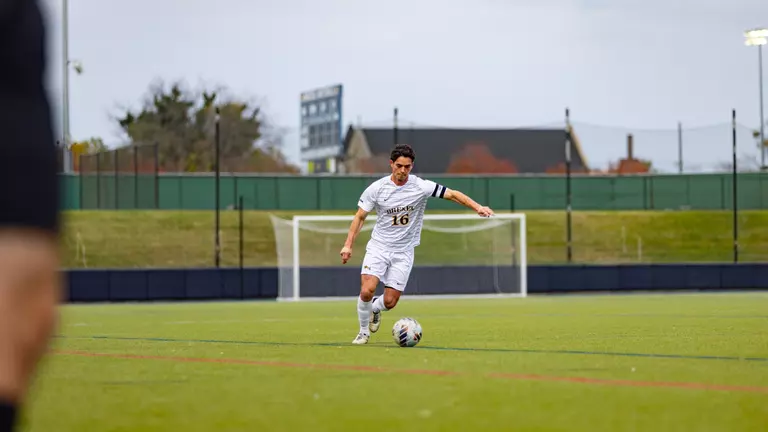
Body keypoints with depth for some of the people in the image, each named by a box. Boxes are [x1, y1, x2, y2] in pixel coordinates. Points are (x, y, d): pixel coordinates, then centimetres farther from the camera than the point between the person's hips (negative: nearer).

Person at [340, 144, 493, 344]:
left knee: (389, 302, -5)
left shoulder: (421, 186, -10)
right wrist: (348, 245, -6)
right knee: (367, 291, -20)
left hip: (403, 252, 0)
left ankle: (374, 308, 33)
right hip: (378, 247, 0)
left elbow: (453, 194, -9)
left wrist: (478, 207, -21)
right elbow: (360, 217, 1)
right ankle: (364, 331, 6)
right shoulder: (376, 188, -7)